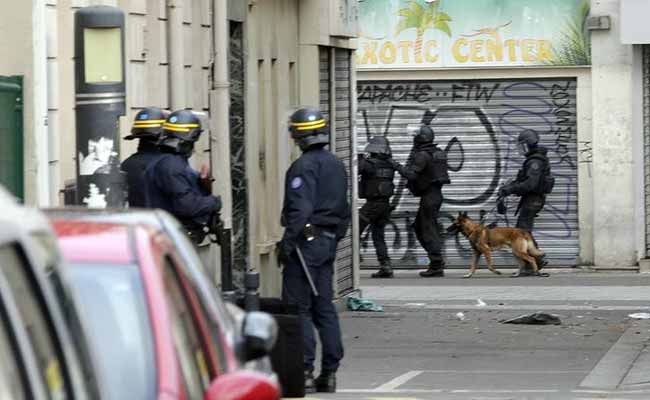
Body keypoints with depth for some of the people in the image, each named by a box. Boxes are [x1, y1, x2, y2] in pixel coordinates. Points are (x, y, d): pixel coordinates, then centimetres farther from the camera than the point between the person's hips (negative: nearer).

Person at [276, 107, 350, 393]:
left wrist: (287, 243, -18)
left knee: (298, 308, -6)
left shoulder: (304, 166, -13)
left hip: (306, 241, -9)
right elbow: (344, 210, 19)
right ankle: (329, 372, 12)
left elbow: (300, 209, -21)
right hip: (329, 241, 9)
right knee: (324, 308, 11)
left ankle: (304, 371, -9)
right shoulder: (337, 165, 15)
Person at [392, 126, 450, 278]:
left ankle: (436, 266, -6)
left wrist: (398, 166, -8)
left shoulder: (422, 155, -16)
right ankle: (437, 260, 16)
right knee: (419, 227, 18)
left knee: (429, 231, -6)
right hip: (435, 194, 10)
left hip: (429, 196, -10)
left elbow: (411, 174, -21)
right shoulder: (436, 152, 13)